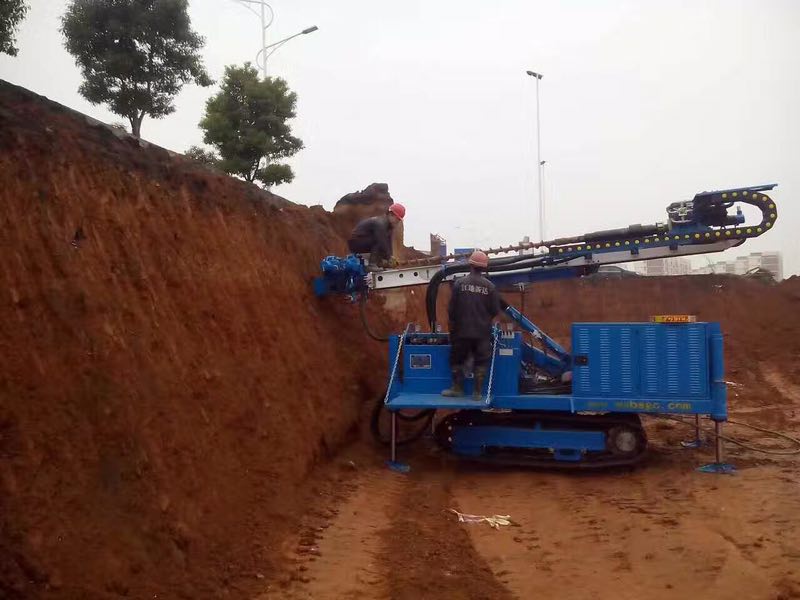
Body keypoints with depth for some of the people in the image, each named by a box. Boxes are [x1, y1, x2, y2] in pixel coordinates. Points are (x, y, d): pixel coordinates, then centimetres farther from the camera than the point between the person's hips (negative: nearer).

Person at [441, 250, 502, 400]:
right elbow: (495, 310, -1)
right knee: (480, 362, 9)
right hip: (482, 331, 1)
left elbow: (451, 308, -5)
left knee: (457, 360, 15)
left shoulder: (459, 283, -9)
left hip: (462, 330, 0)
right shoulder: (489, 286, -6)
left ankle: (457, 388, 20)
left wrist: (454, 322, 14)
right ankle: (477, 392, 9)